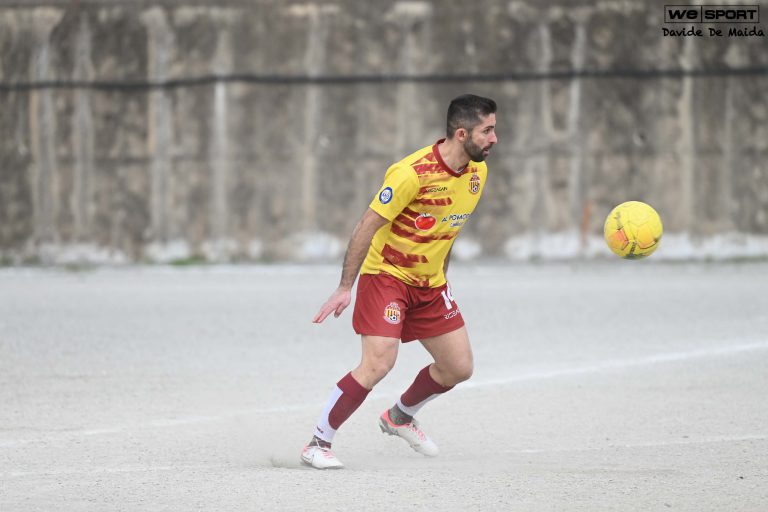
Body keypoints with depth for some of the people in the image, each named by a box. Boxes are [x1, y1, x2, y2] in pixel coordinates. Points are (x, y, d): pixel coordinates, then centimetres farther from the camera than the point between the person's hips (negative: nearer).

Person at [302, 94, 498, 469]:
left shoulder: (477, 171, 0)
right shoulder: (413, 173, -24)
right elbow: (367, 226, -19)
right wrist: (345, 288, -20)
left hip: (430, 283, 7)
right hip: (386, 274, -7)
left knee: (459, 368, 7)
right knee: (377, 365, -20)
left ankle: (400, 417, 34)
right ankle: (318, 444, -8)